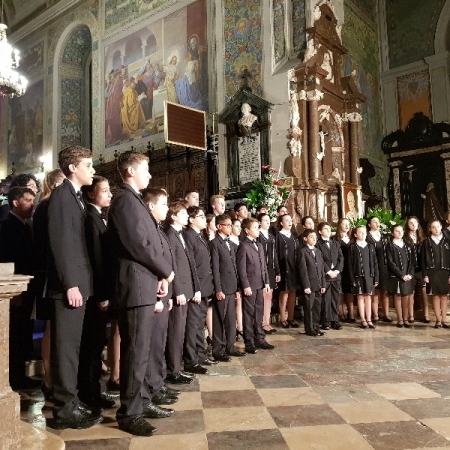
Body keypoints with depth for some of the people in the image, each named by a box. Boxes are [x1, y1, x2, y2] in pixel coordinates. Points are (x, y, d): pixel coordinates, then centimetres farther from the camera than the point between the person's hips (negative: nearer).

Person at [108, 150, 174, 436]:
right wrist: (166, 272, -7)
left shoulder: (135, 200, 19)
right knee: (136, 352, -3)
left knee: (142, 350, 16)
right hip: (136, 286, -10)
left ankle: (142, 402, 27)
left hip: (145, 285, 10)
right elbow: (139, 245, -20)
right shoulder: (126, 200, -13)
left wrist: (160, 275, 7)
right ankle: (129, 413, 8)